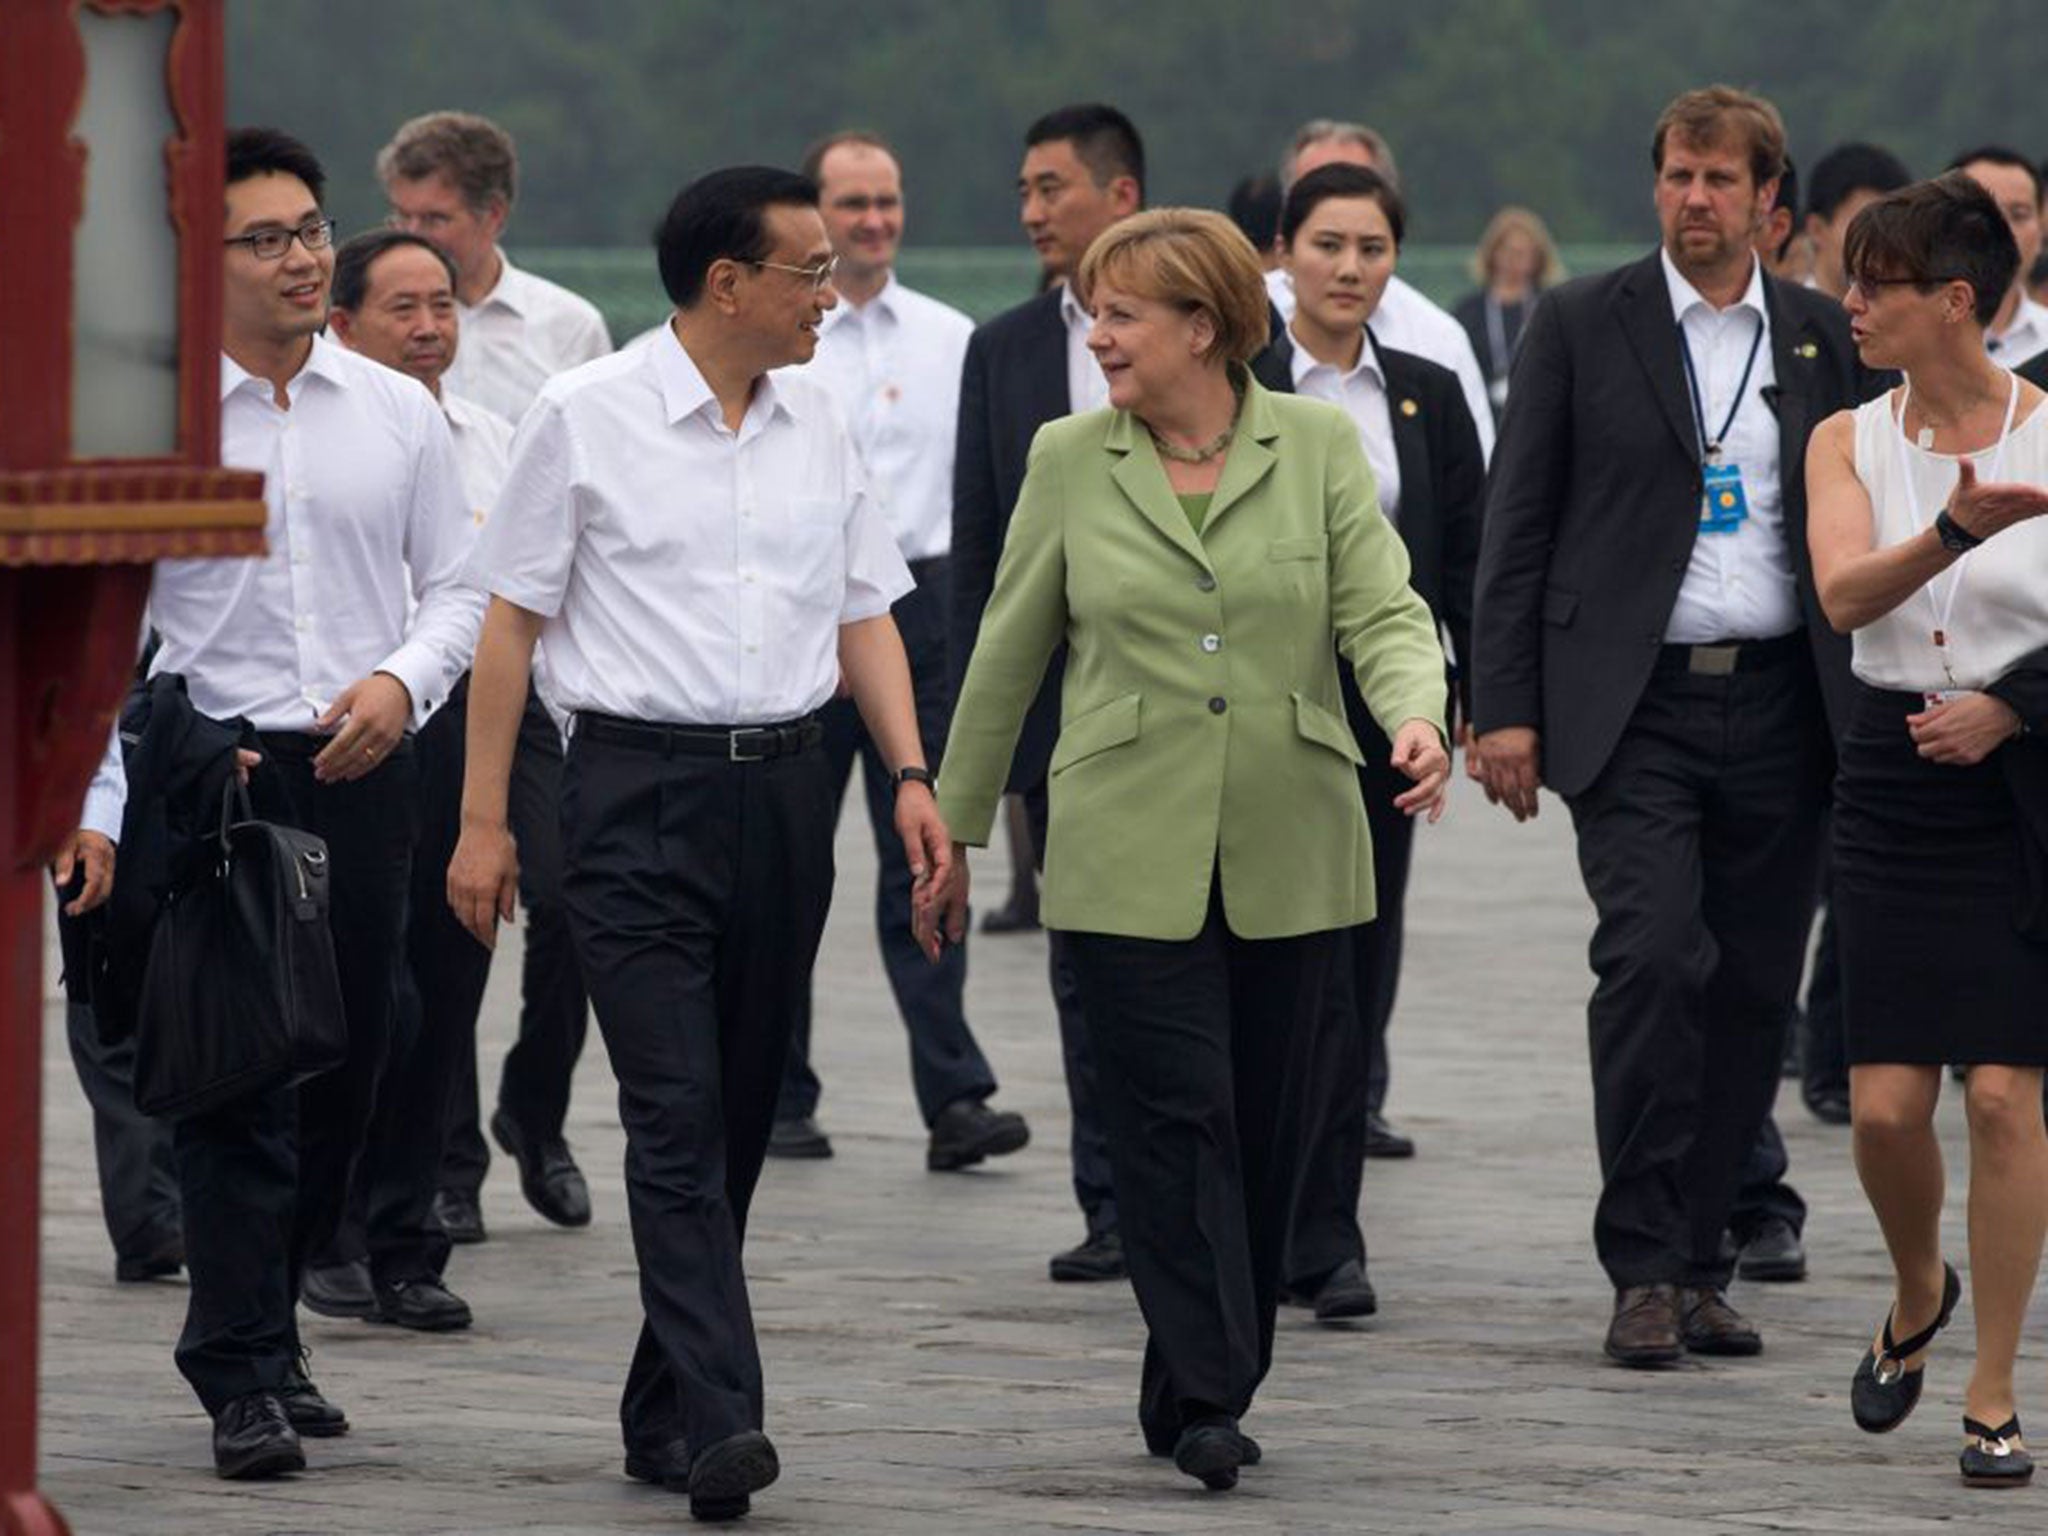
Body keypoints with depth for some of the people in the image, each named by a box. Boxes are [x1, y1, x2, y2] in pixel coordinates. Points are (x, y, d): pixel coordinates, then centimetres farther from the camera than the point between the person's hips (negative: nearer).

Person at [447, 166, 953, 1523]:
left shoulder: (816, 422, 11)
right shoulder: (588, 418, -4)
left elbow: (864, 611, 17)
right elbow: (513, 619, -1)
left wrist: (910, 773, 4)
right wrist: (484, 817, -4)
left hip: (784, 786, 5)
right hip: (641, 788, -5)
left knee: (741, 1117, 8)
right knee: (678, 1115, -13)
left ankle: (664, 1415, 18)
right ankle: (718, 1420, -21)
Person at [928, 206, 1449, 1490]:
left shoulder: (1317, 445, 4)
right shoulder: (1069, 461, 6)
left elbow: (1384, 612, -2)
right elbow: (1009, 653, 11)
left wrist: (1415, 713, -23)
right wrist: (954, 821, 14)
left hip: (1288, 853, 1)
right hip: (1131, 855, -1)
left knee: (1263, 1128, 5)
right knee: (1177, 1120, -10)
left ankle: (1201, 1391, 16)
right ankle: (1207, 1399, -10)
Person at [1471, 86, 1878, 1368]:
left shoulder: (1825, 337, 10)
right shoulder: (1582, 327, 3)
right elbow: (1519, 526, 3)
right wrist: (1505, 706, -4)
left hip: (1779, 710, 3)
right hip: (1632, 706, -3)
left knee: (1753, 992, 3)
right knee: (1654, 960, -16)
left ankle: (1698, 1261, 13)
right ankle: (1646, 1270, -10)